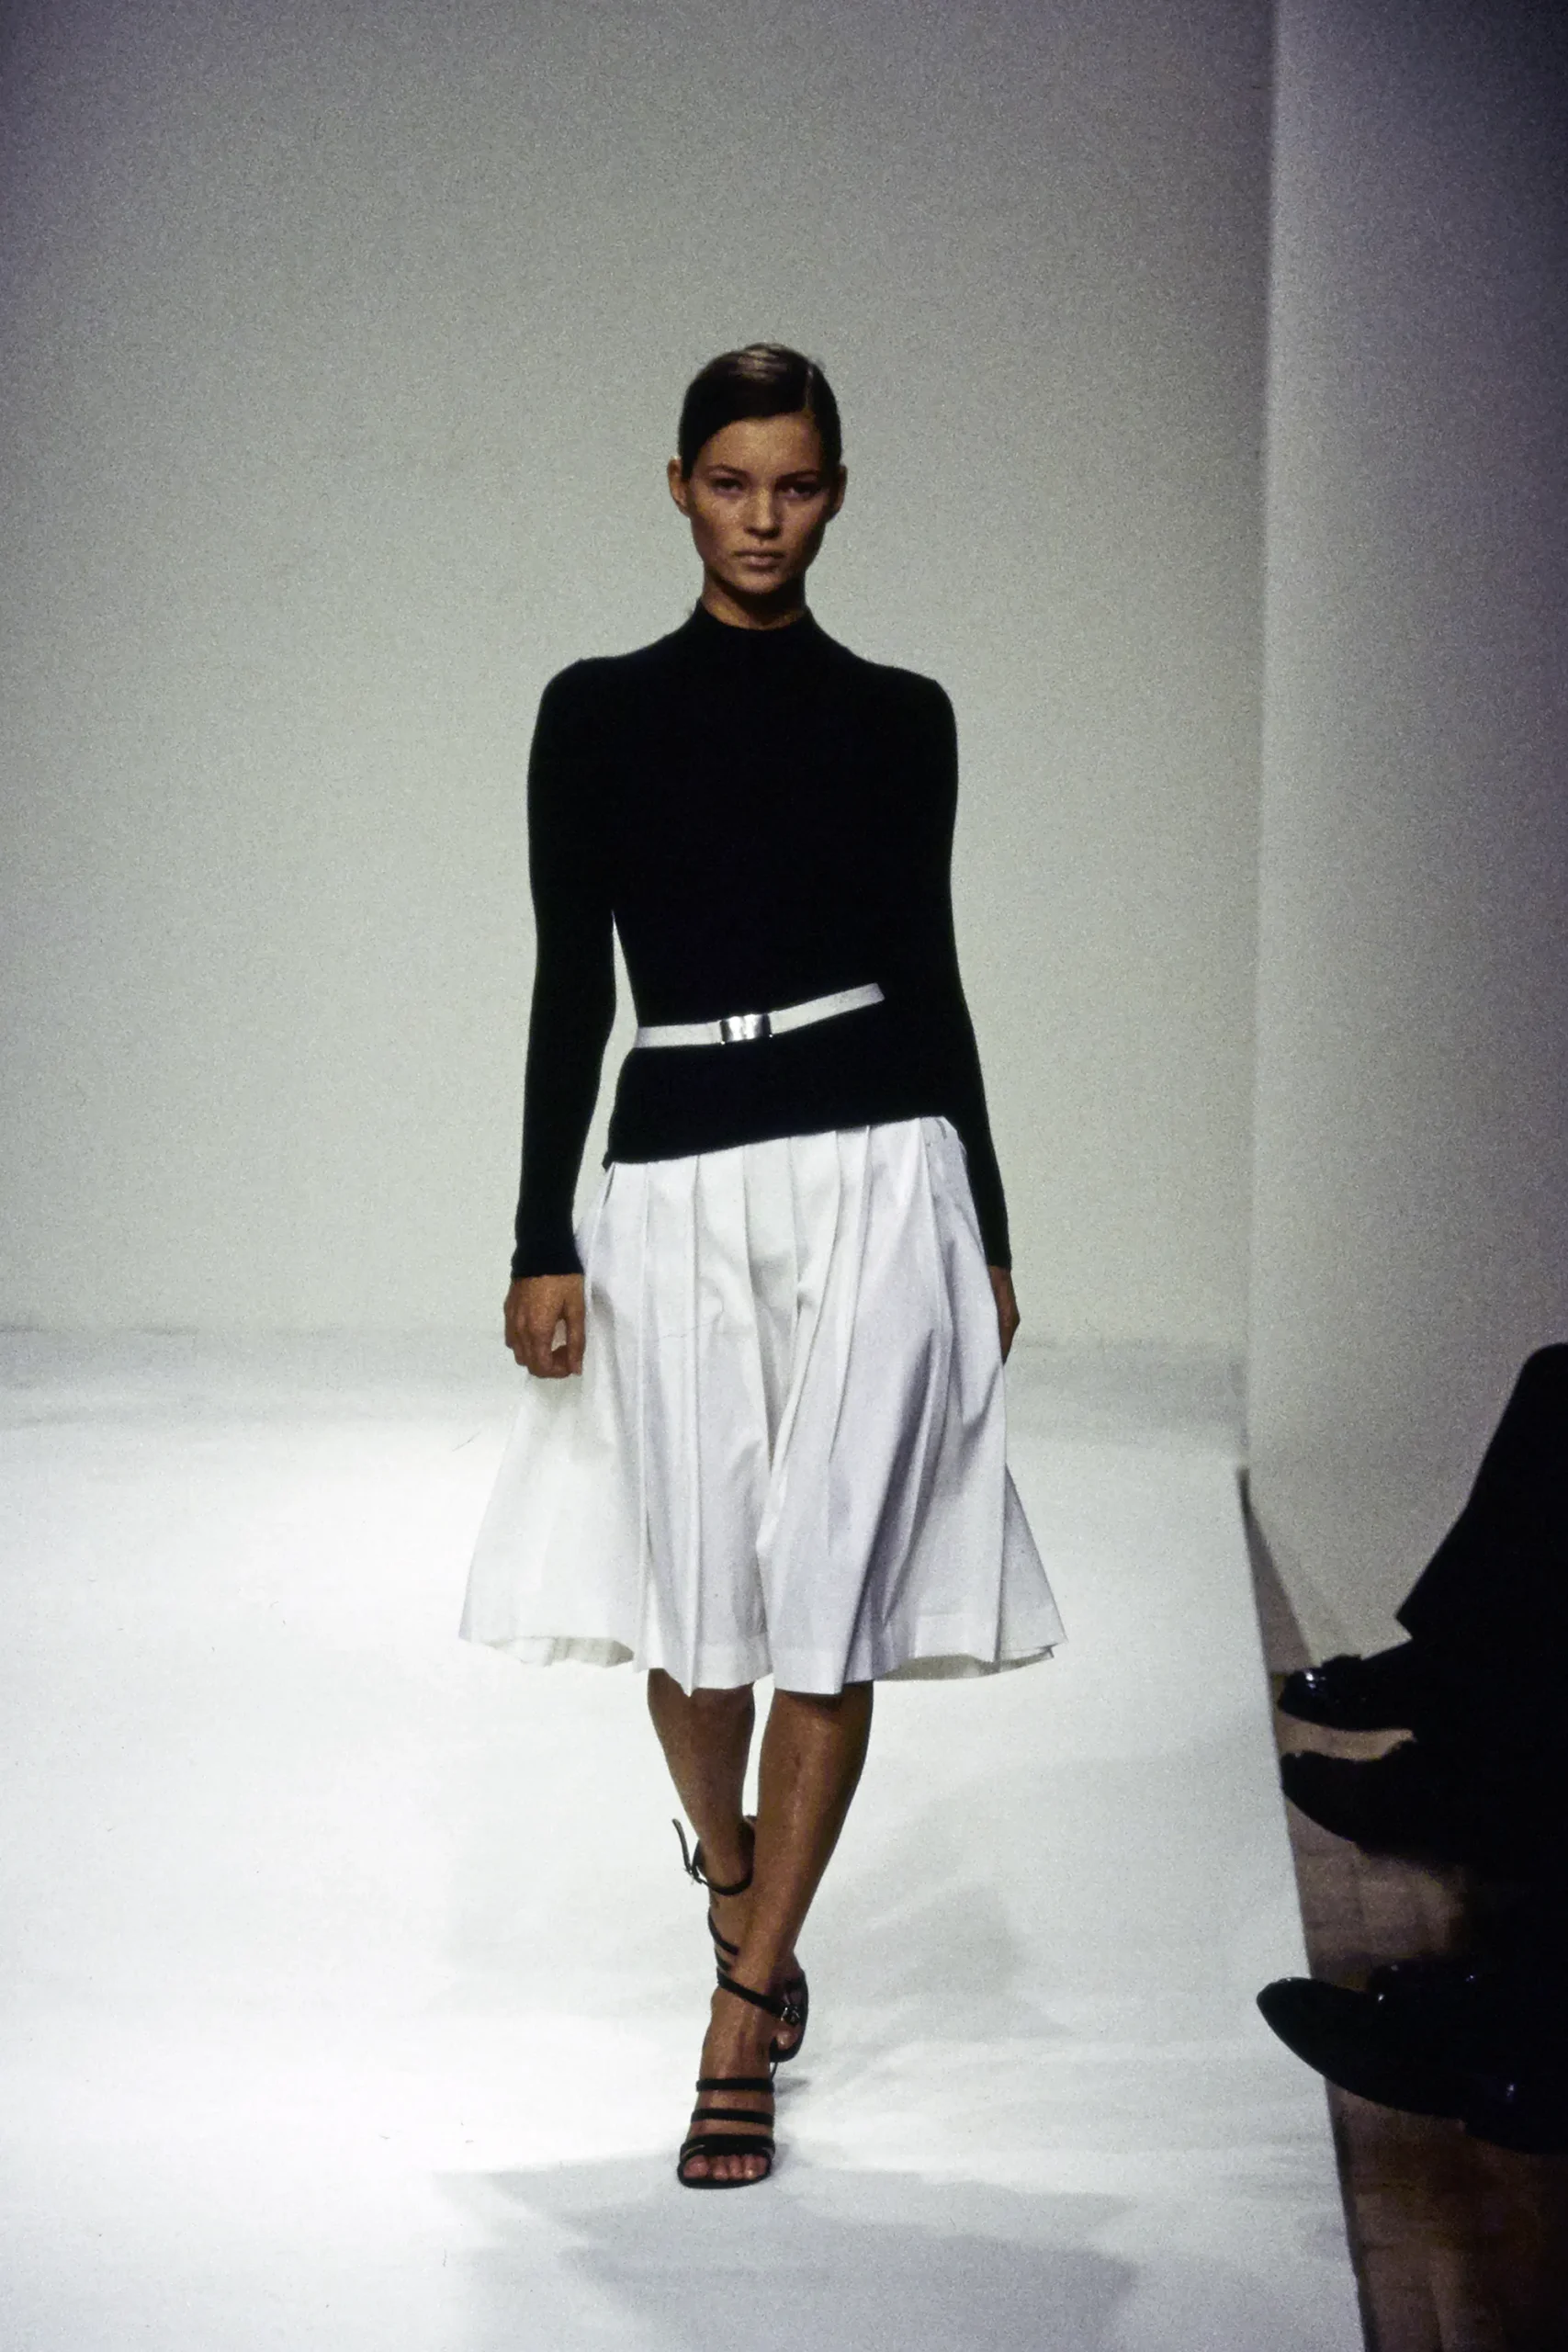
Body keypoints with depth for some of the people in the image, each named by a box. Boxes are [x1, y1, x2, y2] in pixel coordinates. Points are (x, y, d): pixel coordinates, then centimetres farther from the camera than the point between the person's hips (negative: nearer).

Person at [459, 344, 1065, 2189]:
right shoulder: (598, 714, 5)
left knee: (829, 1611, -4)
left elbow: (930, 969, 11)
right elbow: (572, 986, 3)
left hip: (878, 1173, 0)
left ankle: (740, 2026, 4)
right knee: (700, 1598, 7)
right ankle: (732, 1878, 39)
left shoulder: (899, 718, 7)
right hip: (676, 1187, 0)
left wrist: (989, 1234, 11)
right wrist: (544, 1242, -2)